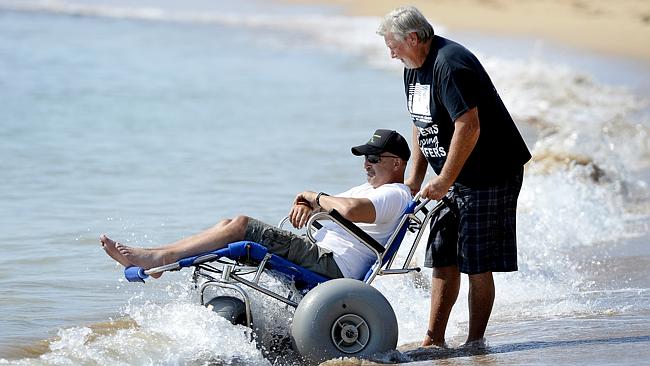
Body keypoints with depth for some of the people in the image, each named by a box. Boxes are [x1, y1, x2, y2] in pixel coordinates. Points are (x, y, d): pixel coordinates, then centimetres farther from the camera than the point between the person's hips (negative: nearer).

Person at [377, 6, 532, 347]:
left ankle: (475, 343, 2)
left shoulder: (450, 65, -22)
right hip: (453, 178, 10)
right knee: (443, 259, 7)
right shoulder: (414, 67, 10)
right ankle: (434, 340, 11)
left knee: (477, 264, -6)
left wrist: (444, 181, -24)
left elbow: (469, 127, -29)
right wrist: (415, 177, 12)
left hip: (491, 175, -10)